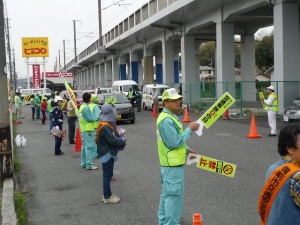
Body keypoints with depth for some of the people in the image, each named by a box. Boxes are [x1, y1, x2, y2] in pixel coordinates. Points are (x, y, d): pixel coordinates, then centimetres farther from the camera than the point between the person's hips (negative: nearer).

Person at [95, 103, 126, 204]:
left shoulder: (104, 125, 10)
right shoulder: (105, 127, -22)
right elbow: (112, 140, -25)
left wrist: (120, 140, 2)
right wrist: (123, 143, -12)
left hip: (107, 153, 10)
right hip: (107, 154, -10)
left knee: (107, 175, 16)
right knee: (107, 175, -3)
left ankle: (107, 194, 25)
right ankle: (107, 197, 4)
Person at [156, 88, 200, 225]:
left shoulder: (169, 117, 12)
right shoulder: (167, 120, -23)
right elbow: (175, 142, -26)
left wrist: (186, 149, 14)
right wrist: (189, 129, -19)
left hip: (169, 162, 11)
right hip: (173, 164, -11)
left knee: (167, 193, 19)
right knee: (174, 195, -4)